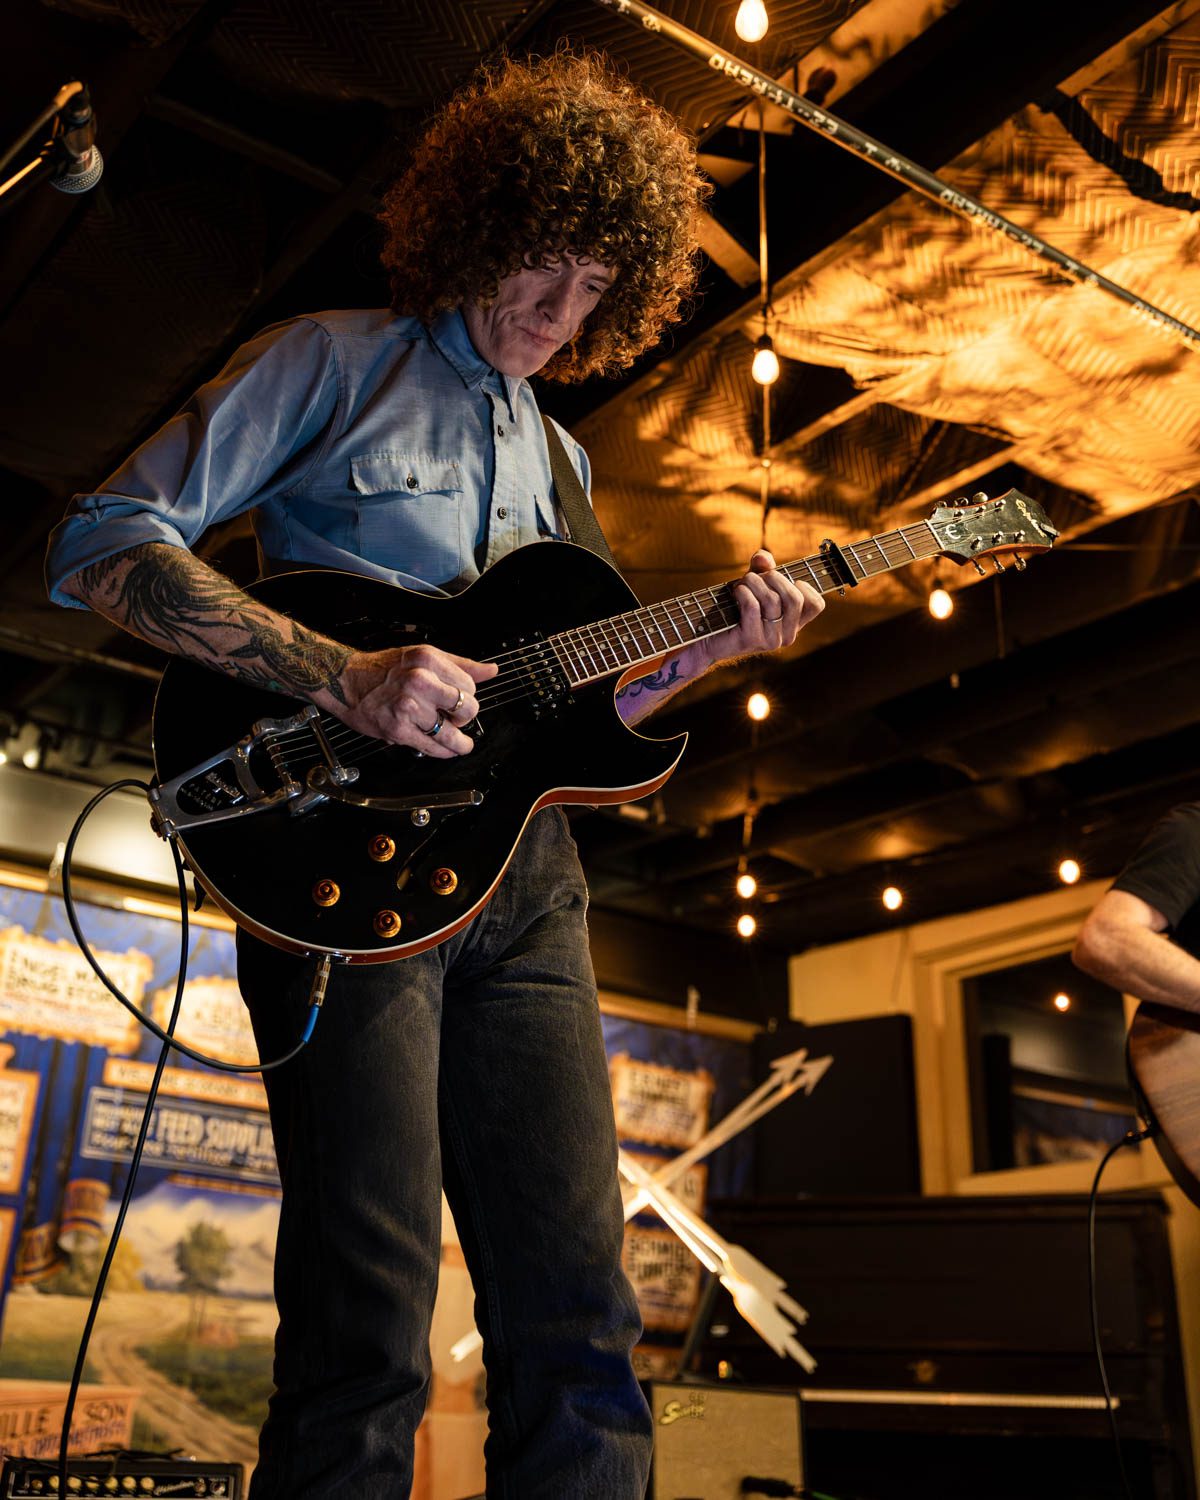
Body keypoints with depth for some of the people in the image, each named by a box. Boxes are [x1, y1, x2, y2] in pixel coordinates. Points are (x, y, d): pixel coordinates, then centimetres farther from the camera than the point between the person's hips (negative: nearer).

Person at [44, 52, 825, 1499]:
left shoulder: (553, 459, 24)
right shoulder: (335, 361, 5)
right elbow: (101, 540, -5)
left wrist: (712, 648, 7)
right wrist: (344, 677, -17)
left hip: (519, 879, 6)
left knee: (577, 1320, 3)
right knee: (368, 1320, -9)